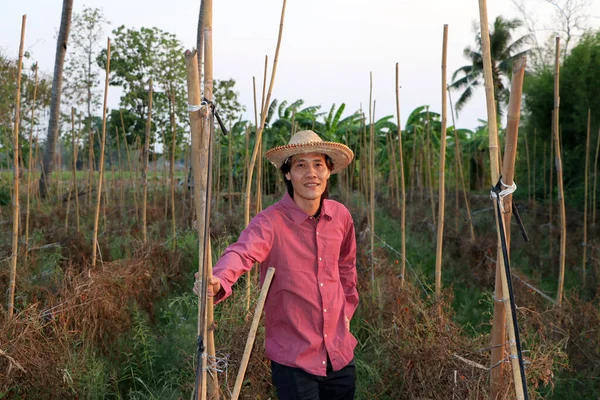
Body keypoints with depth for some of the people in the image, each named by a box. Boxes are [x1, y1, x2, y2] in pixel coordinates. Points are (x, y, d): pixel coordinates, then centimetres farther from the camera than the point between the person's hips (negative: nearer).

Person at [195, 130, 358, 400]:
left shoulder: (341, 216, -1)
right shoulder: (270, 222, -19)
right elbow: (241, 253, -39)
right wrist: (218, 281, -58)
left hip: (341, 355, 6)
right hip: (293, 361, -5)